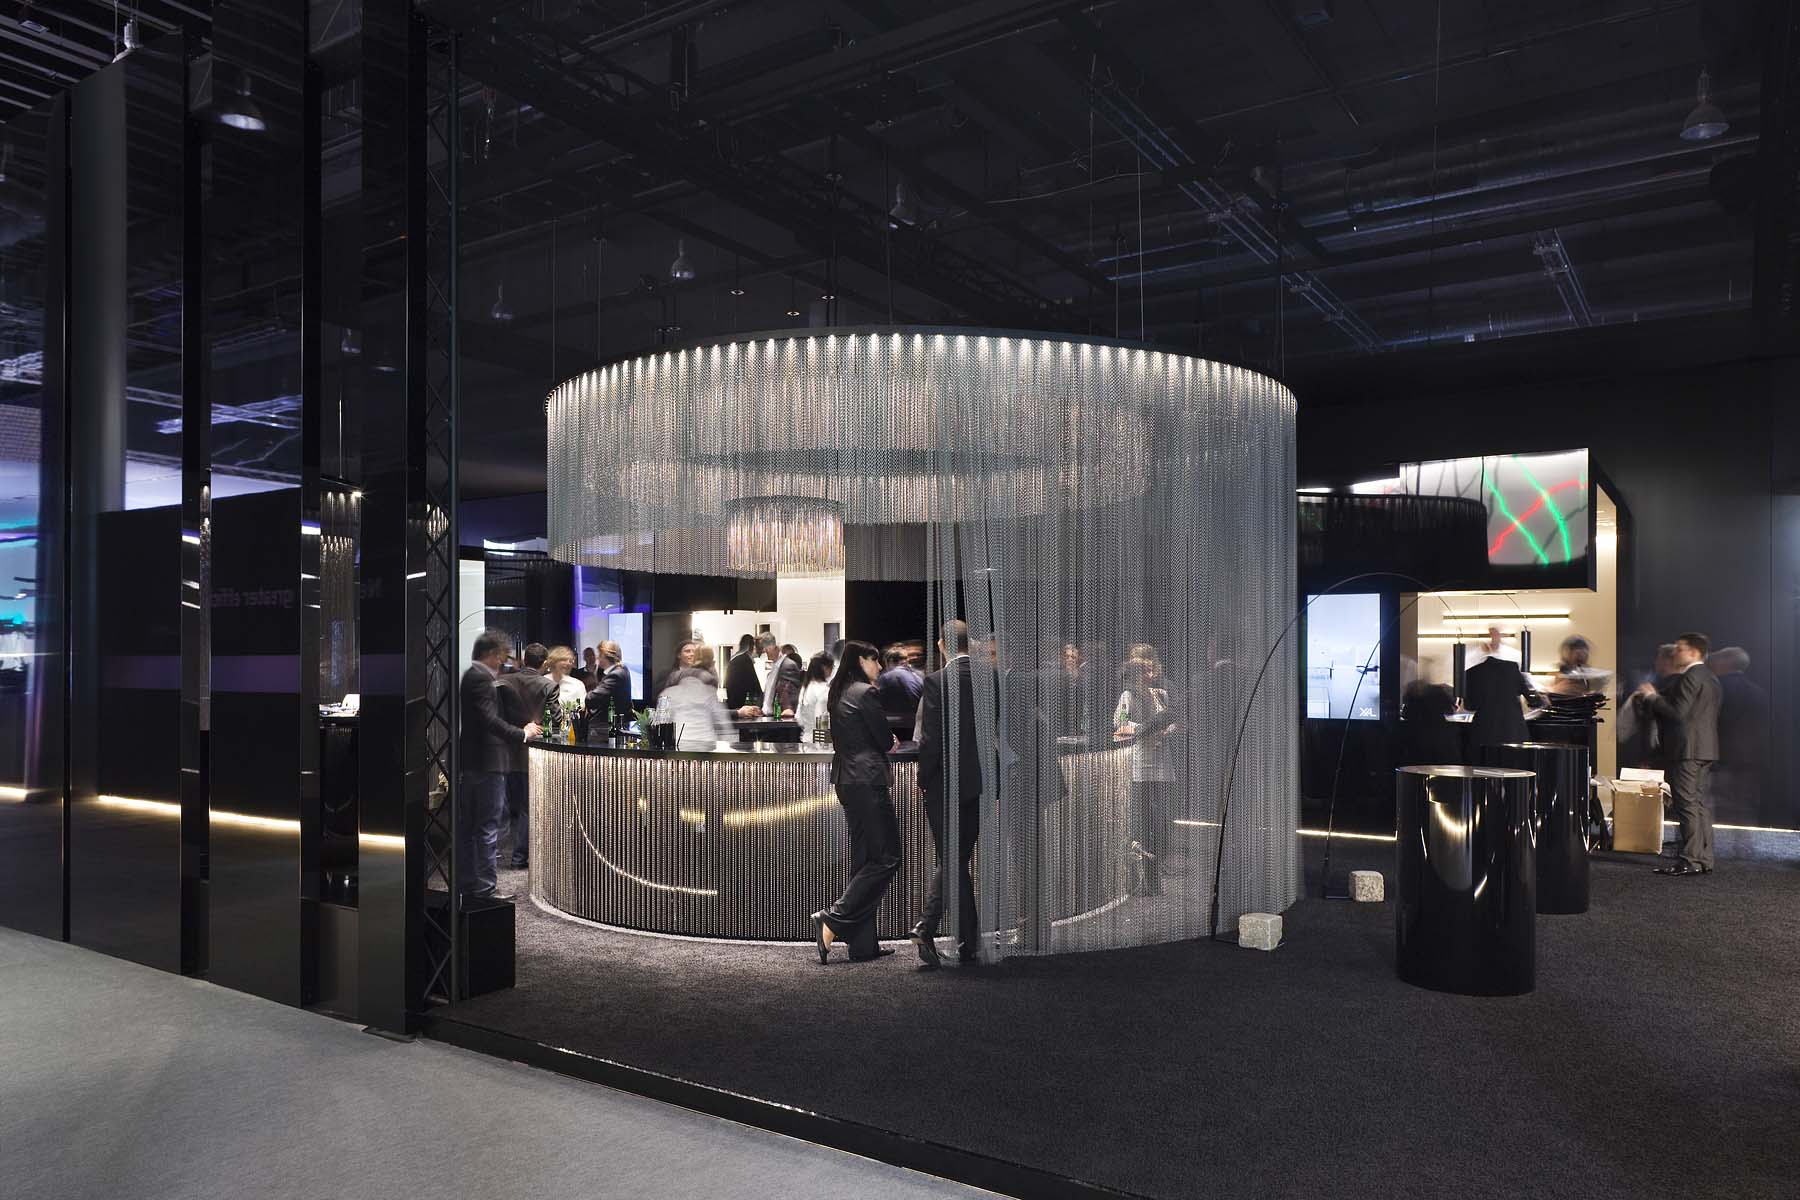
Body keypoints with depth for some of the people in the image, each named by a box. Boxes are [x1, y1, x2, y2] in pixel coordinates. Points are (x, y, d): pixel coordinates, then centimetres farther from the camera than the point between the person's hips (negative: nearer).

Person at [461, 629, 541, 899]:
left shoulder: (470, 675, 14)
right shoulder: (481, 678, -16)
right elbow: (490, 719, -25)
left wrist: (520, 730, 15)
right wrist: (522, 734, -18)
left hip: (468, 762, 10)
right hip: (486, 763, -10)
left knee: (467, 826, 15)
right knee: (488, 827, -4)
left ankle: (466, 882, 23)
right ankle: (485, 887, -1)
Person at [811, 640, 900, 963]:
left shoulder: (838, 694, 16)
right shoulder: (867, 693, -11)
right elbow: (885, 740, -8)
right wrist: (889, 742, 14)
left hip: (846, 779, 9)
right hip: (869, 781, -9)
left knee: (864, 859, 11)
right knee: (886, 858, -4)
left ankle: (863, 944, 13)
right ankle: (832, 919, -10)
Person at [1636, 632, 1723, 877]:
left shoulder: (1690, 677, -14)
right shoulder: (1710, 677, 18)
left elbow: (1678, 712, -20)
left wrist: (1651, 697, -9)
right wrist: (1655, 696, 14)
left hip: (1686, 749, -10)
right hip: (1705, 748, 10)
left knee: (1686, 804, -8)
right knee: (1699, 803, 12)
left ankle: (1690, 860, -8)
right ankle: (1704, 859, 15)